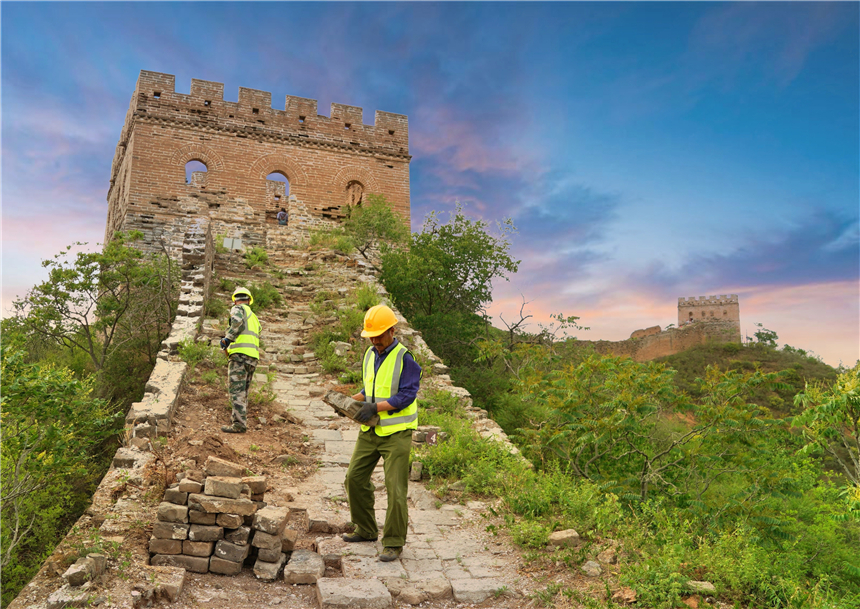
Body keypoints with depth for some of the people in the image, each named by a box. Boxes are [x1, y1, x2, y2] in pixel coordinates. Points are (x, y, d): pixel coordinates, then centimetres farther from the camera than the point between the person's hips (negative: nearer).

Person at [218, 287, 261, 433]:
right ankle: (237, 419, 15)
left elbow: (238, 322, -19)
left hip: (240, 354, -8)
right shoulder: (254, 317, 27)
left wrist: (227, 338, -12)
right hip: (253, 357, 8)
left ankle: (239, 424, -15)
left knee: (236, 390, -10)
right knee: (243, 391, 13)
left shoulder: (237, 309, 3)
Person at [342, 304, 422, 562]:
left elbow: (407, 395, -18)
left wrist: (376, 407, -25)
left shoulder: (405, 359, -13)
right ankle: (366, 529, 30)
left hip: (396, 432, -7)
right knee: (355, 478, 11)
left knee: (395, 488, -5)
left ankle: (394, 543, 9)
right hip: (369, 430, 8)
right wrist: (352, 400, 2)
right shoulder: (370, 354, 10)